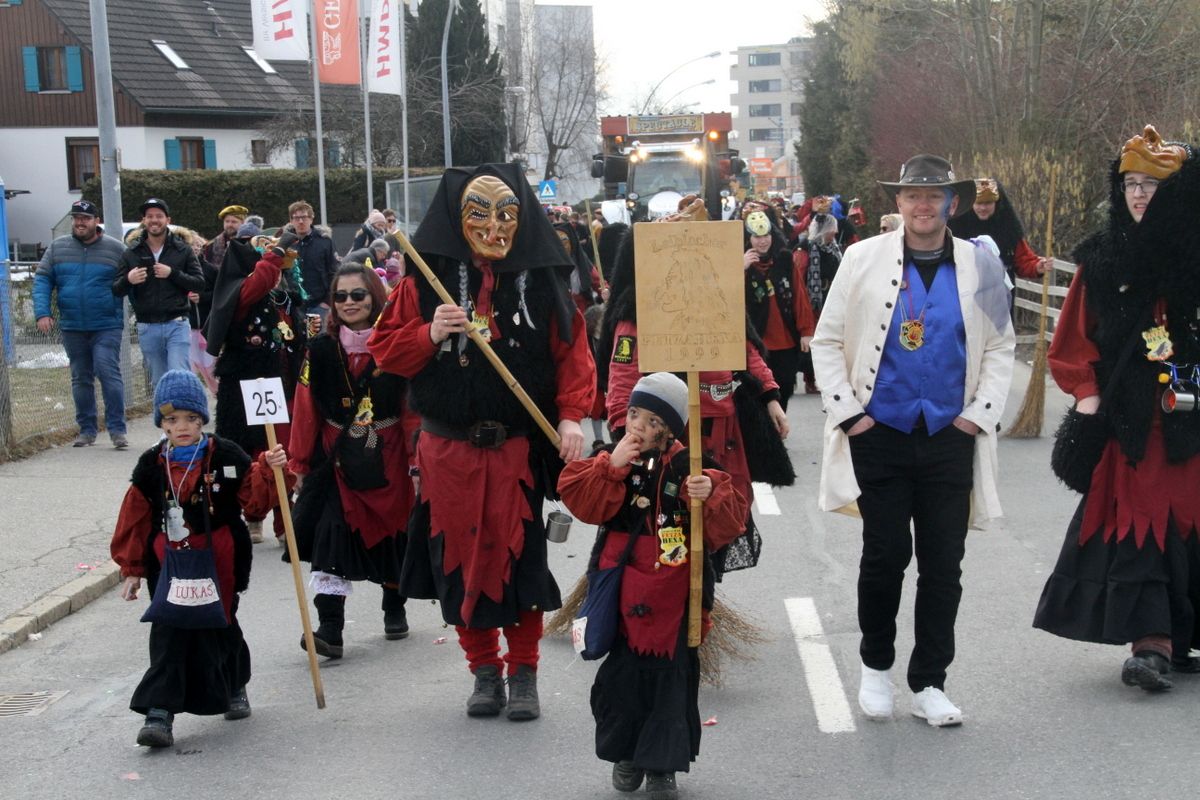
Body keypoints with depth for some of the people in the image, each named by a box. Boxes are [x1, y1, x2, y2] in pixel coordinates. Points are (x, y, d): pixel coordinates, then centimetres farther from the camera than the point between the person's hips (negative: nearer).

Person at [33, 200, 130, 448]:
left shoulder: (115, 249, 0)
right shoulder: (57, 248, 7)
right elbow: (42, 279, 5)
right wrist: (42, 312, -7)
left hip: (106, 327, -4)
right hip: (72, 328, 4)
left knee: (108, 372, -13)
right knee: (80, 378, 10)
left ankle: (117, 429, -7)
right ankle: (86, 430, 19)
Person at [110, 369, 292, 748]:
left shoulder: (225, 457, -5)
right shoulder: (152, 465, 1)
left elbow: (254, 499, -5)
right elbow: (136, 518, 7)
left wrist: (268, 470, -24)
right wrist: (131, 568, 8)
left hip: (217, 563, -1)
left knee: (219, 627, 13)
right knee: (168, 635, -6)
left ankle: (235, 688, 38)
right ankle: (159, 714, -8)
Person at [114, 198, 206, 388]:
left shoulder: (182, 250, 3)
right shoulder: (131, 253, 7)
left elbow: (199, 283, -2)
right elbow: (116, 290, 6)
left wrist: (172, 273, -15)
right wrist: (128, 280, -16)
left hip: (177, 324, -2)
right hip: (147, 328, 2)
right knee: (159, 382, 10)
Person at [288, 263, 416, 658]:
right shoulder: (320, 349, -1)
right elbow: (306, 411, 3)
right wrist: (301, 463, 5)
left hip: (387, 458, -1)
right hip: (336, 459, 1)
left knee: (392, 532, 12)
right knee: (331, 534, -13)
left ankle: (395, 608, 37)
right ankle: (329, 629, -14)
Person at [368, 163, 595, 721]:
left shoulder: (541, 281, 1)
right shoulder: (427, 281, 1)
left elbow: (572, 353, 2)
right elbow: (384, 349, 2)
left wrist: (571, 416, -10)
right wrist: (430, 335, -16)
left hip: (519, 446, -1)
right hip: (449, 447, 1)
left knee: (520, 555, 1)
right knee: (460, 555, 6)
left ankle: (524, 671, 17)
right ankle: (483, 668, 23)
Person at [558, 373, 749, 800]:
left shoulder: (687, 466, -5)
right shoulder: (610, 458, 1)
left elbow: (730, 521, -9)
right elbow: (582, 502, -12)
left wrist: (711, 495, -28)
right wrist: (612, 467, -22)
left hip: (672, 592, -1)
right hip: (621, 589, 1)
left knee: (672, 676, 5)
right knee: (620, 672, 8)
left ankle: (662, 764, 18)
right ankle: (626, 752, 28)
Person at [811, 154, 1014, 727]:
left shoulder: (981, 266, 5)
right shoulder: (864, 259, 0)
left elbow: (1000, 346, 11)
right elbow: (827, 340, 3)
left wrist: (980, 413, 1)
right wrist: (845, 411, -3)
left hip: (950, 438, 2)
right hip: (880, 436, -1)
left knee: (943, 566, 5)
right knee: (885, 554, 0)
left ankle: (929, 684, 18)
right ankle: (876, 665, 23)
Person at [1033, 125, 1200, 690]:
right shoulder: (1103, 258, 6)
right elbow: (1076, 336, 10)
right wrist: (1087, 390, -1)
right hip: (1126, 414, 1)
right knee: (1135, 515, -5)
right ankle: (1154, 640, -7)